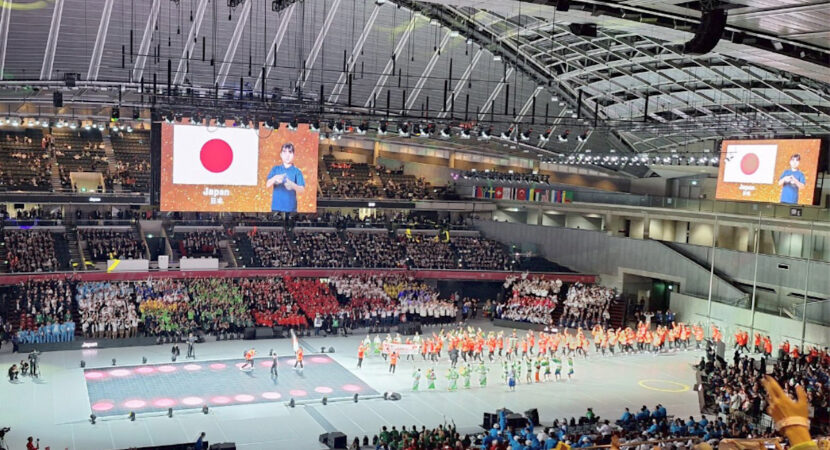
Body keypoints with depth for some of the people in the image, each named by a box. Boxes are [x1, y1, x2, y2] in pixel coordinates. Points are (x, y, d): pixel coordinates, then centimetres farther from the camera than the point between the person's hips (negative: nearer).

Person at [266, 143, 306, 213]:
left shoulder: (297, 171, 0)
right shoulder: (275, 169, 7)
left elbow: (302, 189, -8)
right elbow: (267, 185, -2)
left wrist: (292, 185, -31)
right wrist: (275, 178, -25)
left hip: (291, 208, -1)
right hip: (276, 207, 1)